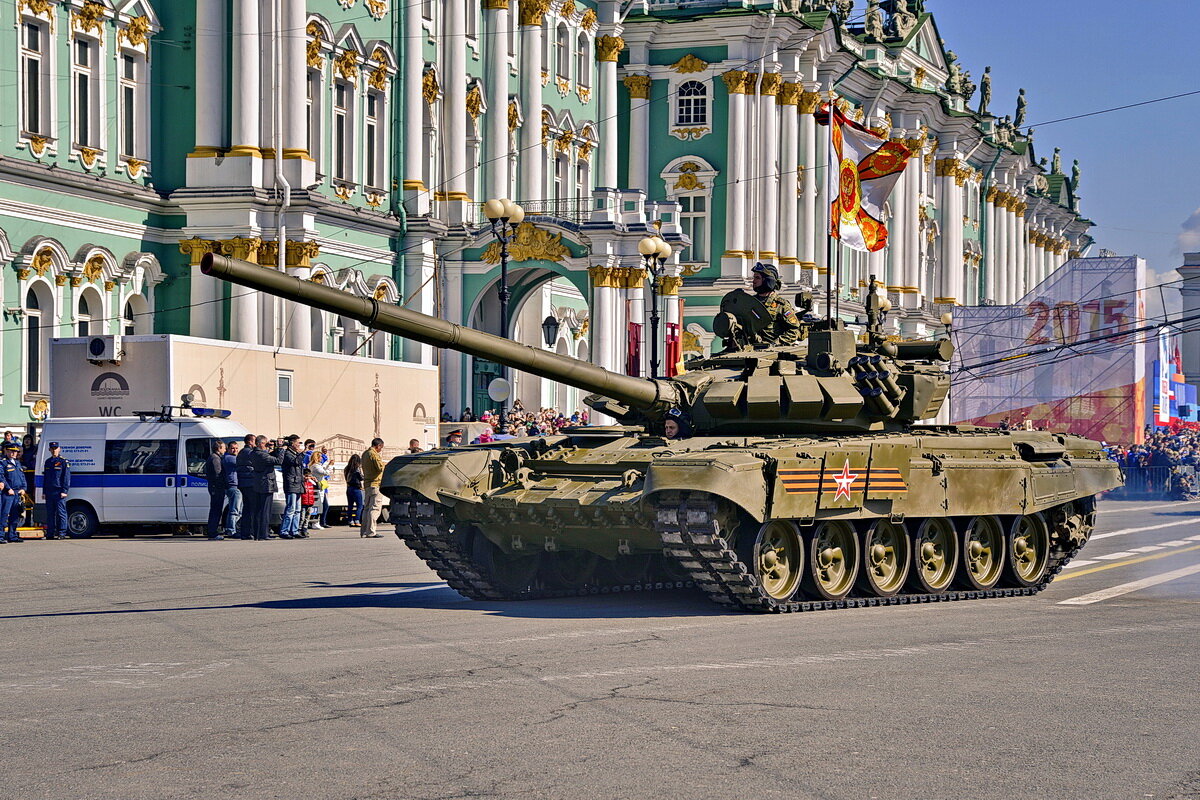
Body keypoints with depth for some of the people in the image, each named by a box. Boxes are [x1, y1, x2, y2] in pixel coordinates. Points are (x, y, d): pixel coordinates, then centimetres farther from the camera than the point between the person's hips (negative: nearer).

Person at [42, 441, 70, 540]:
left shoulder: (63, 462, -1)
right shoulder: (47, 462, 18)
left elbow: (66, 478, -5)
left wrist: (64, 491, -13)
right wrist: (44, 492, 15)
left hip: (59, 492, -6)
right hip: (49, 493, 6)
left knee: (61, 513, -6)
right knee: (50, 513, 7)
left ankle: (61, 533, -6)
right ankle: (50, 533, 11)